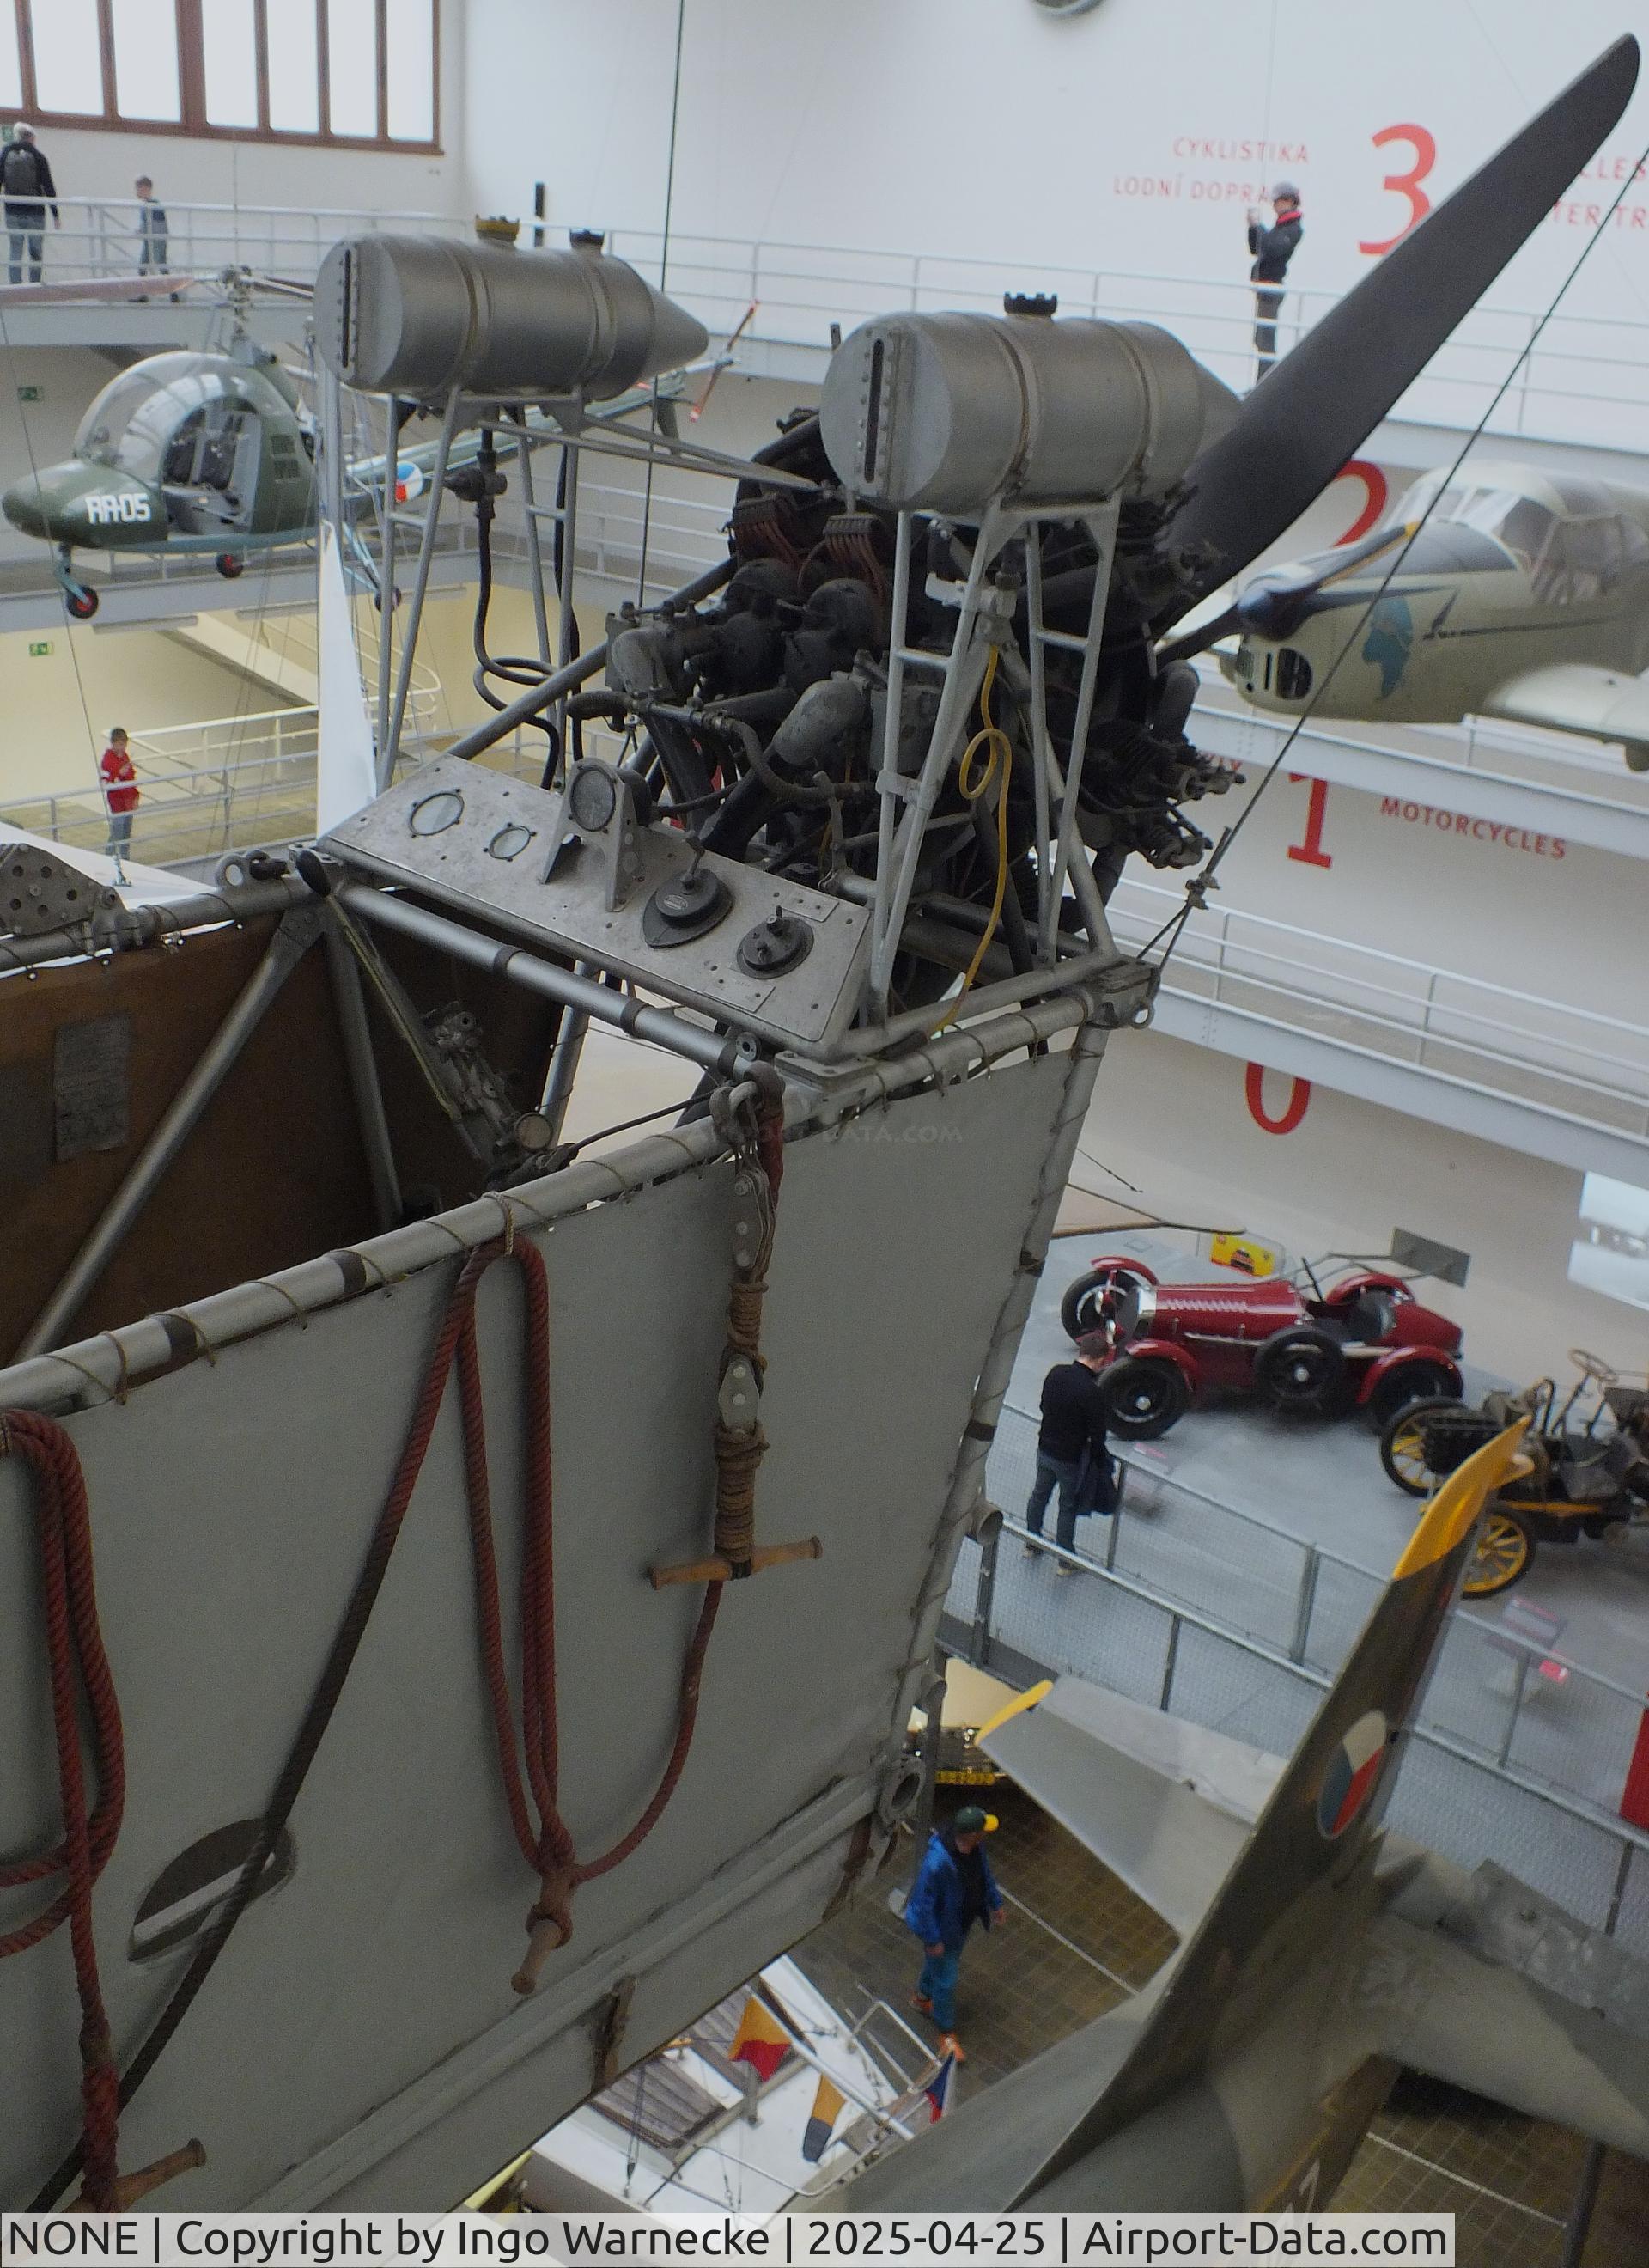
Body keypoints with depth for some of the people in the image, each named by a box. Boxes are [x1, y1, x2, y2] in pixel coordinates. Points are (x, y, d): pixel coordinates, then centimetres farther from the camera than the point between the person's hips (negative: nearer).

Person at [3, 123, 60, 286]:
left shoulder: (5, 156, 5)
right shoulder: (37, 156, -3)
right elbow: (49, 187, -4)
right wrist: (56, 214, 0)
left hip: (12, 213, 2)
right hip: (34, 212, -2)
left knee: (16, 251, 4)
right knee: (36, 252, 6)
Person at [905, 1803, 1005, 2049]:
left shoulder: (974, 1845, -19)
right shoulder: (937, 1862, -42)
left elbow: (984, 1872, 3)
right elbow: (923, 1903, -30)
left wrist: (995, 1904, 14)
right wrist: (932, 1940, -21)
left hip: (962, 1920, 8)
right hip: (941, 1927, -8)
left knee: (950, 1962, 31)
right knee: (945, 1980, 11)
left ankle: (922, 1997, 59)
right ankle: (947, 2033, 36)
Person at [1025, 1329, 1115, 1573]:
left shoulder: (1056, 1372, -10)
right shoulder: (1093, 1392, -29)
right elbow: (1097, 1436, -21)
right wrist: (1103, 1465, -5)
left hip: (1045, 1449, 6)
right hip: (1071, 1459, -6)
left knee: (1039, 1495, 25)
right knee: (1068, 1508, 13)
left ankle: (1031, 1543, 44)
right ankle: (1064, 1561, 27)